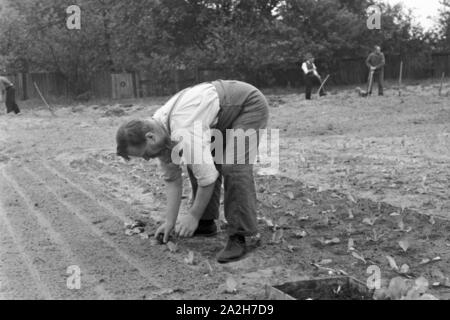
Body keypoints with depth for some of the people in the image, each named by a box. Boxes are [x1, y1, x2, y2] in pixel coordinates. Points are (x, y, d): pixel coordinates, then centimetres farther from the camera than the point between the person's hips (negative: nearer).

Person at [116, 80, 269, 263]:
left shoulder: (183, 134, -36)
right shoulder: (158, 132, -7)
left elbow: (207, 177, -29)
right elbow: (172, 178, 3)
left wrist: (193, 216, -16)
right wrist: (170, 221, 2)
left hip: (249, 104, -9)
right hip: (224, 113, 9)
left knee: (234, 166, -24)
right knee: (196, 163, 6)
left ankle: (238, 237, -17)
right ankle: (206, 224, 17)